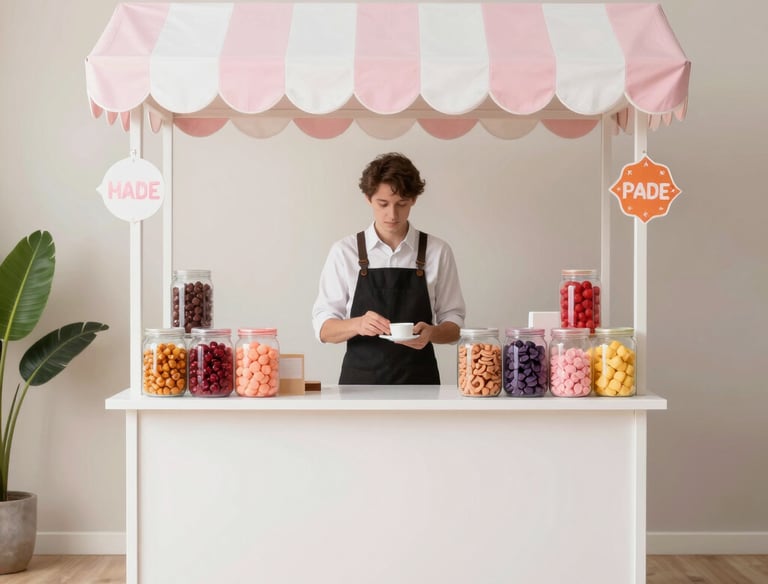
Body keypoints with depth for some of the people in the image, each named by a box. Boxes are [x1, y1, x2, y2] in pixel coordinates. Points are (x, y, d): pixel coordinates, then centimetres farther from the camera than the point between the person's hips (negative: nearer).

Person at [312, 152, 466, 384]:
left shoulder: (437, 252, 1)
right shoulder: (344, 252, 1)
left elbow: (454, 325, 4)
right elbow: (323, 328, -1)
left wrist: (431, 332, -18)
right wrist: (358, 324, -21)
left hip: (418, 382, 0)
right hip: (359, 382, 0)